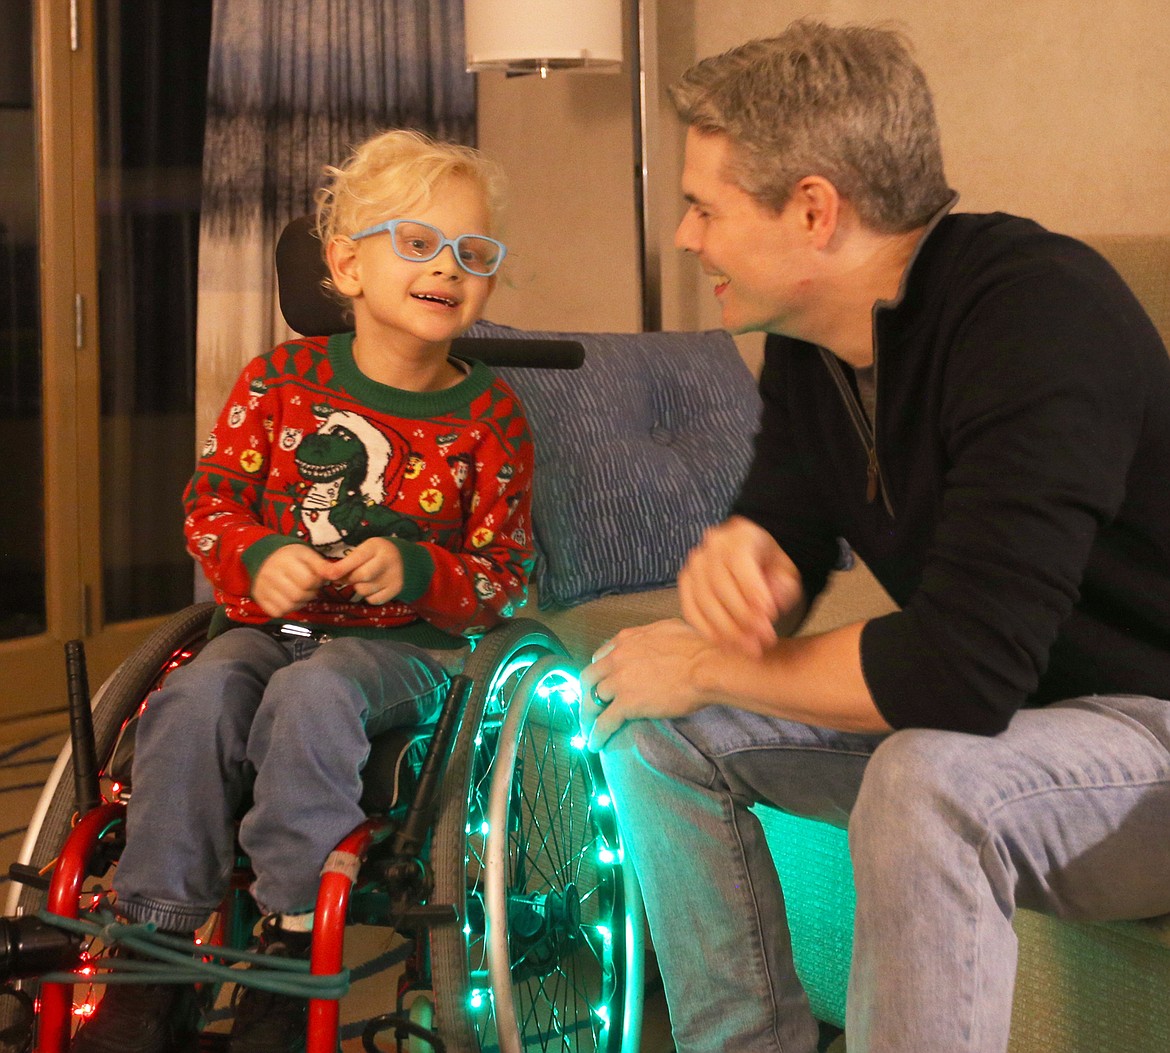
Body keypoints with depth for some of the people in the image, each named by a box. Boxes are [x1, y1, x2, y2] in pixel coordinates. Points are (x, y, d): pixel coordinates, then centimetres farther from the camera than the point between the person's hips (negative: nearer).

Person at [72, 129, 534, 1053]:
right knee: (197, 697, -29)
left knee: (313, 696, -35)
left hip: (404, 640, -2)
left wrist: (416, 570, -18)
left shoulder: (489, 416, 1)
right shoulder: (282, 379, 3)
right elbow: (210, 499, 8)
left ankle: (292, 945, -27)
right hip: (269, 621, 2)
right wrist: (259, 555, -14)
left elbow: (504, 574, 2)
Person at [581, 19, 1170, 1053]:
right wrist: (739, 556, -18)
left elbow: (961, 666, -34)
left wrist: (708, 668, -20)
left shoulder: (1037, 311, -28)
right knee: (647, 717, -1)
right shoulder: (807, 342, 0)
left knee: (930, 782, -38)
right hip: (996, 703, 9)